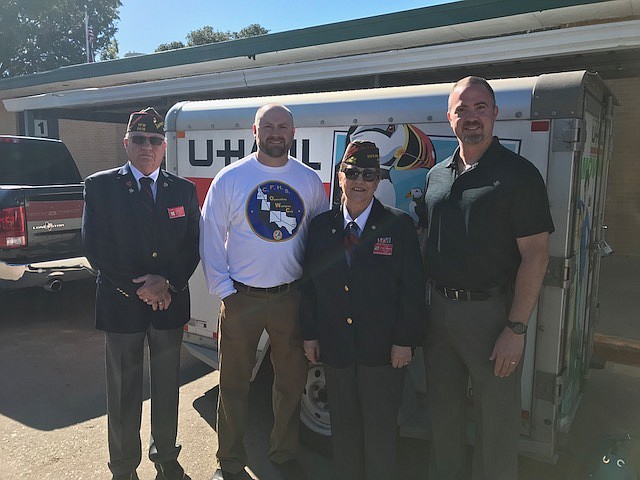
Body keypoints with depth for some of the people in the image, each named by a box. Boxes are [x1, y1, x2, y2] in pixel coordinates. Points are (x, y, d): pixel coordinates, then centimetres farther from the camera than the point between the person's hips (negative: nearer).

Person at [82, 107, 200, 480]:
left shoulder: (184, 190, 5)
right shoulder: (100, 186, -2)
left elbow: (193, 246, 2)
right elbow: (95, 246, -8)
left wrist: (167, 282, -13)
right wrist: (138, 287, -13)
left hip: (170, 303, 2)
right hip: (122, 304, -2)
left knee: (168, 386, 15)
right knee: (124, 391, 10)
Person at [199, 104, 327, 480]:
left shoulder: (310, 181, 3)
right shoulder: (230, 178, -3)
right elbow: (211, 238, -2)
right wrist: (223, 290, -7)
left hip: (291, 297, 2)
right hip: (241, 298, -1)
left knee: (292, 380, 15)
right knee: (234, 383, 10)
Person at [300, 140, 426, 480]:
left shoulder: (399, 226, -6)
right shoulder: (320, 226, 3)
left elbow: (412, 289, -8)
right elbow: (310, 284, 5)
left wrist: (405, 341, -11)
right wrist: (310, 334, 3)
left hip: (383, 350, -3)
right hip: (334, 347, 3)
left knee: (380, 429, 13)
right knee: (343, 426, 18)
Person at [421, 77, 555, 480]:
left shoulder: (518, 174, -8)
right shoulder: (437, 175, 10)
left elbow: (535, 256, -13)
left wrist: (516, 329, -17)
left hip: (490, 311, -5)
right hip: (439, 308, 6)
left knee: (497, 419, 9)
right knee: (444, 411, 20)